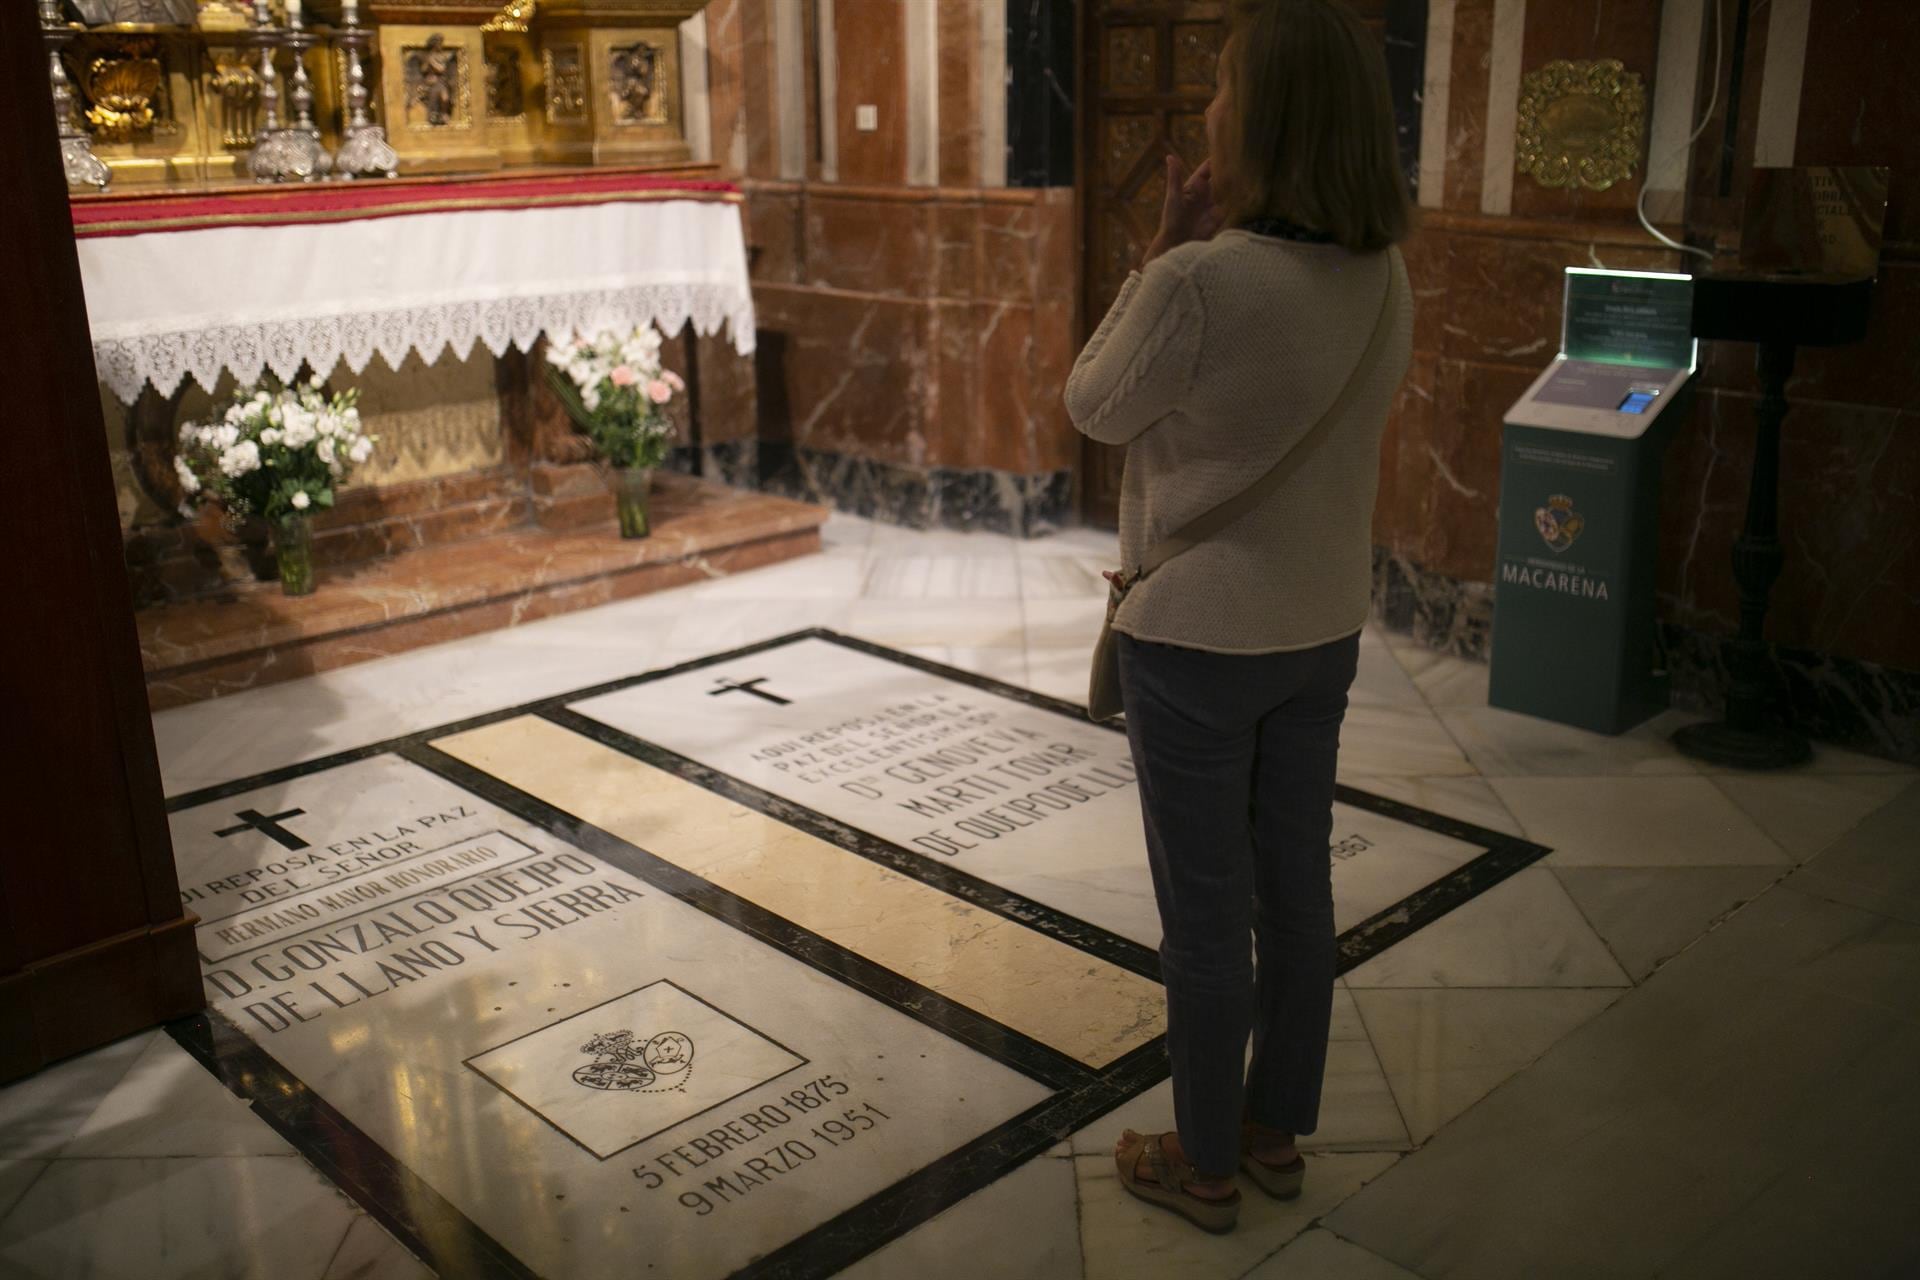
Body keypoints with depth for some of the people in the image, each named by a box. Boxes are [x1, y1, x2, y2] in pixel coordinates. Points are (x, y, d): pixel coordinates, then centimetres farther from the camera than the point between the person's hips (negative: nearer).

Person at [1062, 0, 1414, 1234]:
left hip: (1197, 637, -7)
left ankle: (1207, 1165, 27)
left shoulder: (1198, 282, -25)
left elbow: (1096, 407, -9)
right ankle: (1279, 1130, 38)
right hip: (1322, 627, 7)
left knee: (1205, 910, 9)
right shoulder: (1385, 279, -3)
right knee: (1297, 886, 19)